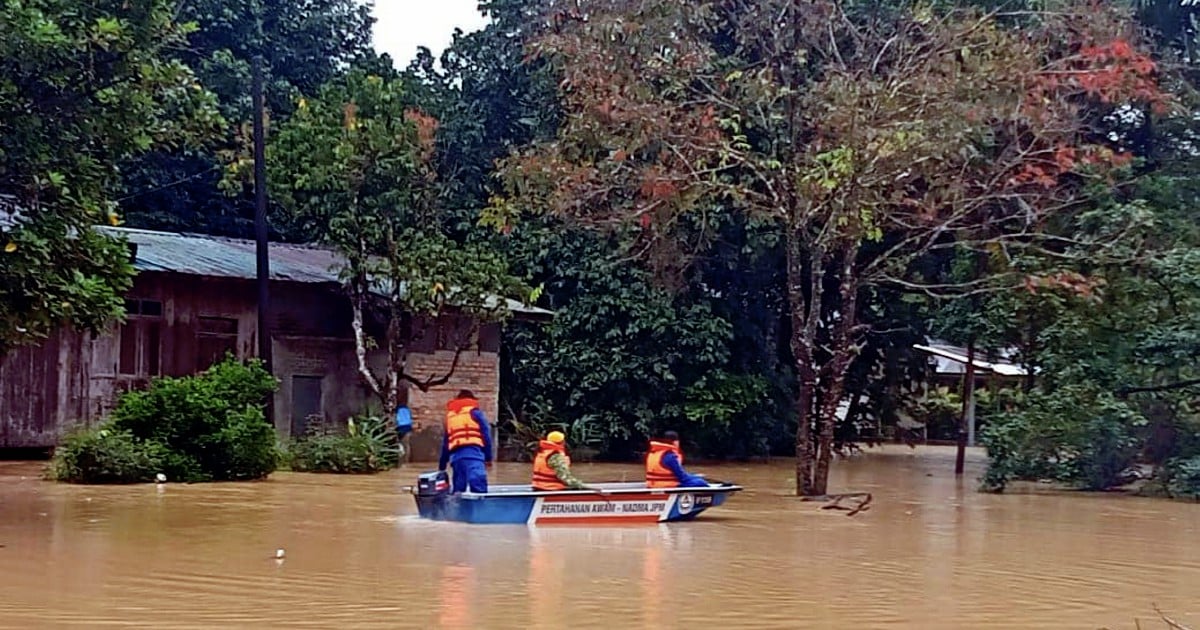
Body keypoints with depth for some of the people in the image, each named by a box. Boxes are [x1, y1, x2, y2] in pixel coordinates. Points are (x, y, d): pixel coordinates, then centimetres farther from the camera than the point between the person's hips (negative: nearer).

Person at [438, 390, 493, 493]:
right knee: (479, 489, -21)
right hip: (473, 453, -5)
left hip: (455, 456, 5)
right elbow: (486, 434, 3)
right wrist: (488, 457, 5)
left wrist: (441, 466, 32)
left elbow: (445, 443, 28)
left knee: (457, 491, 9)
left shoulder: (449, 415, 27)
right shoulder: (475, 412, 13)